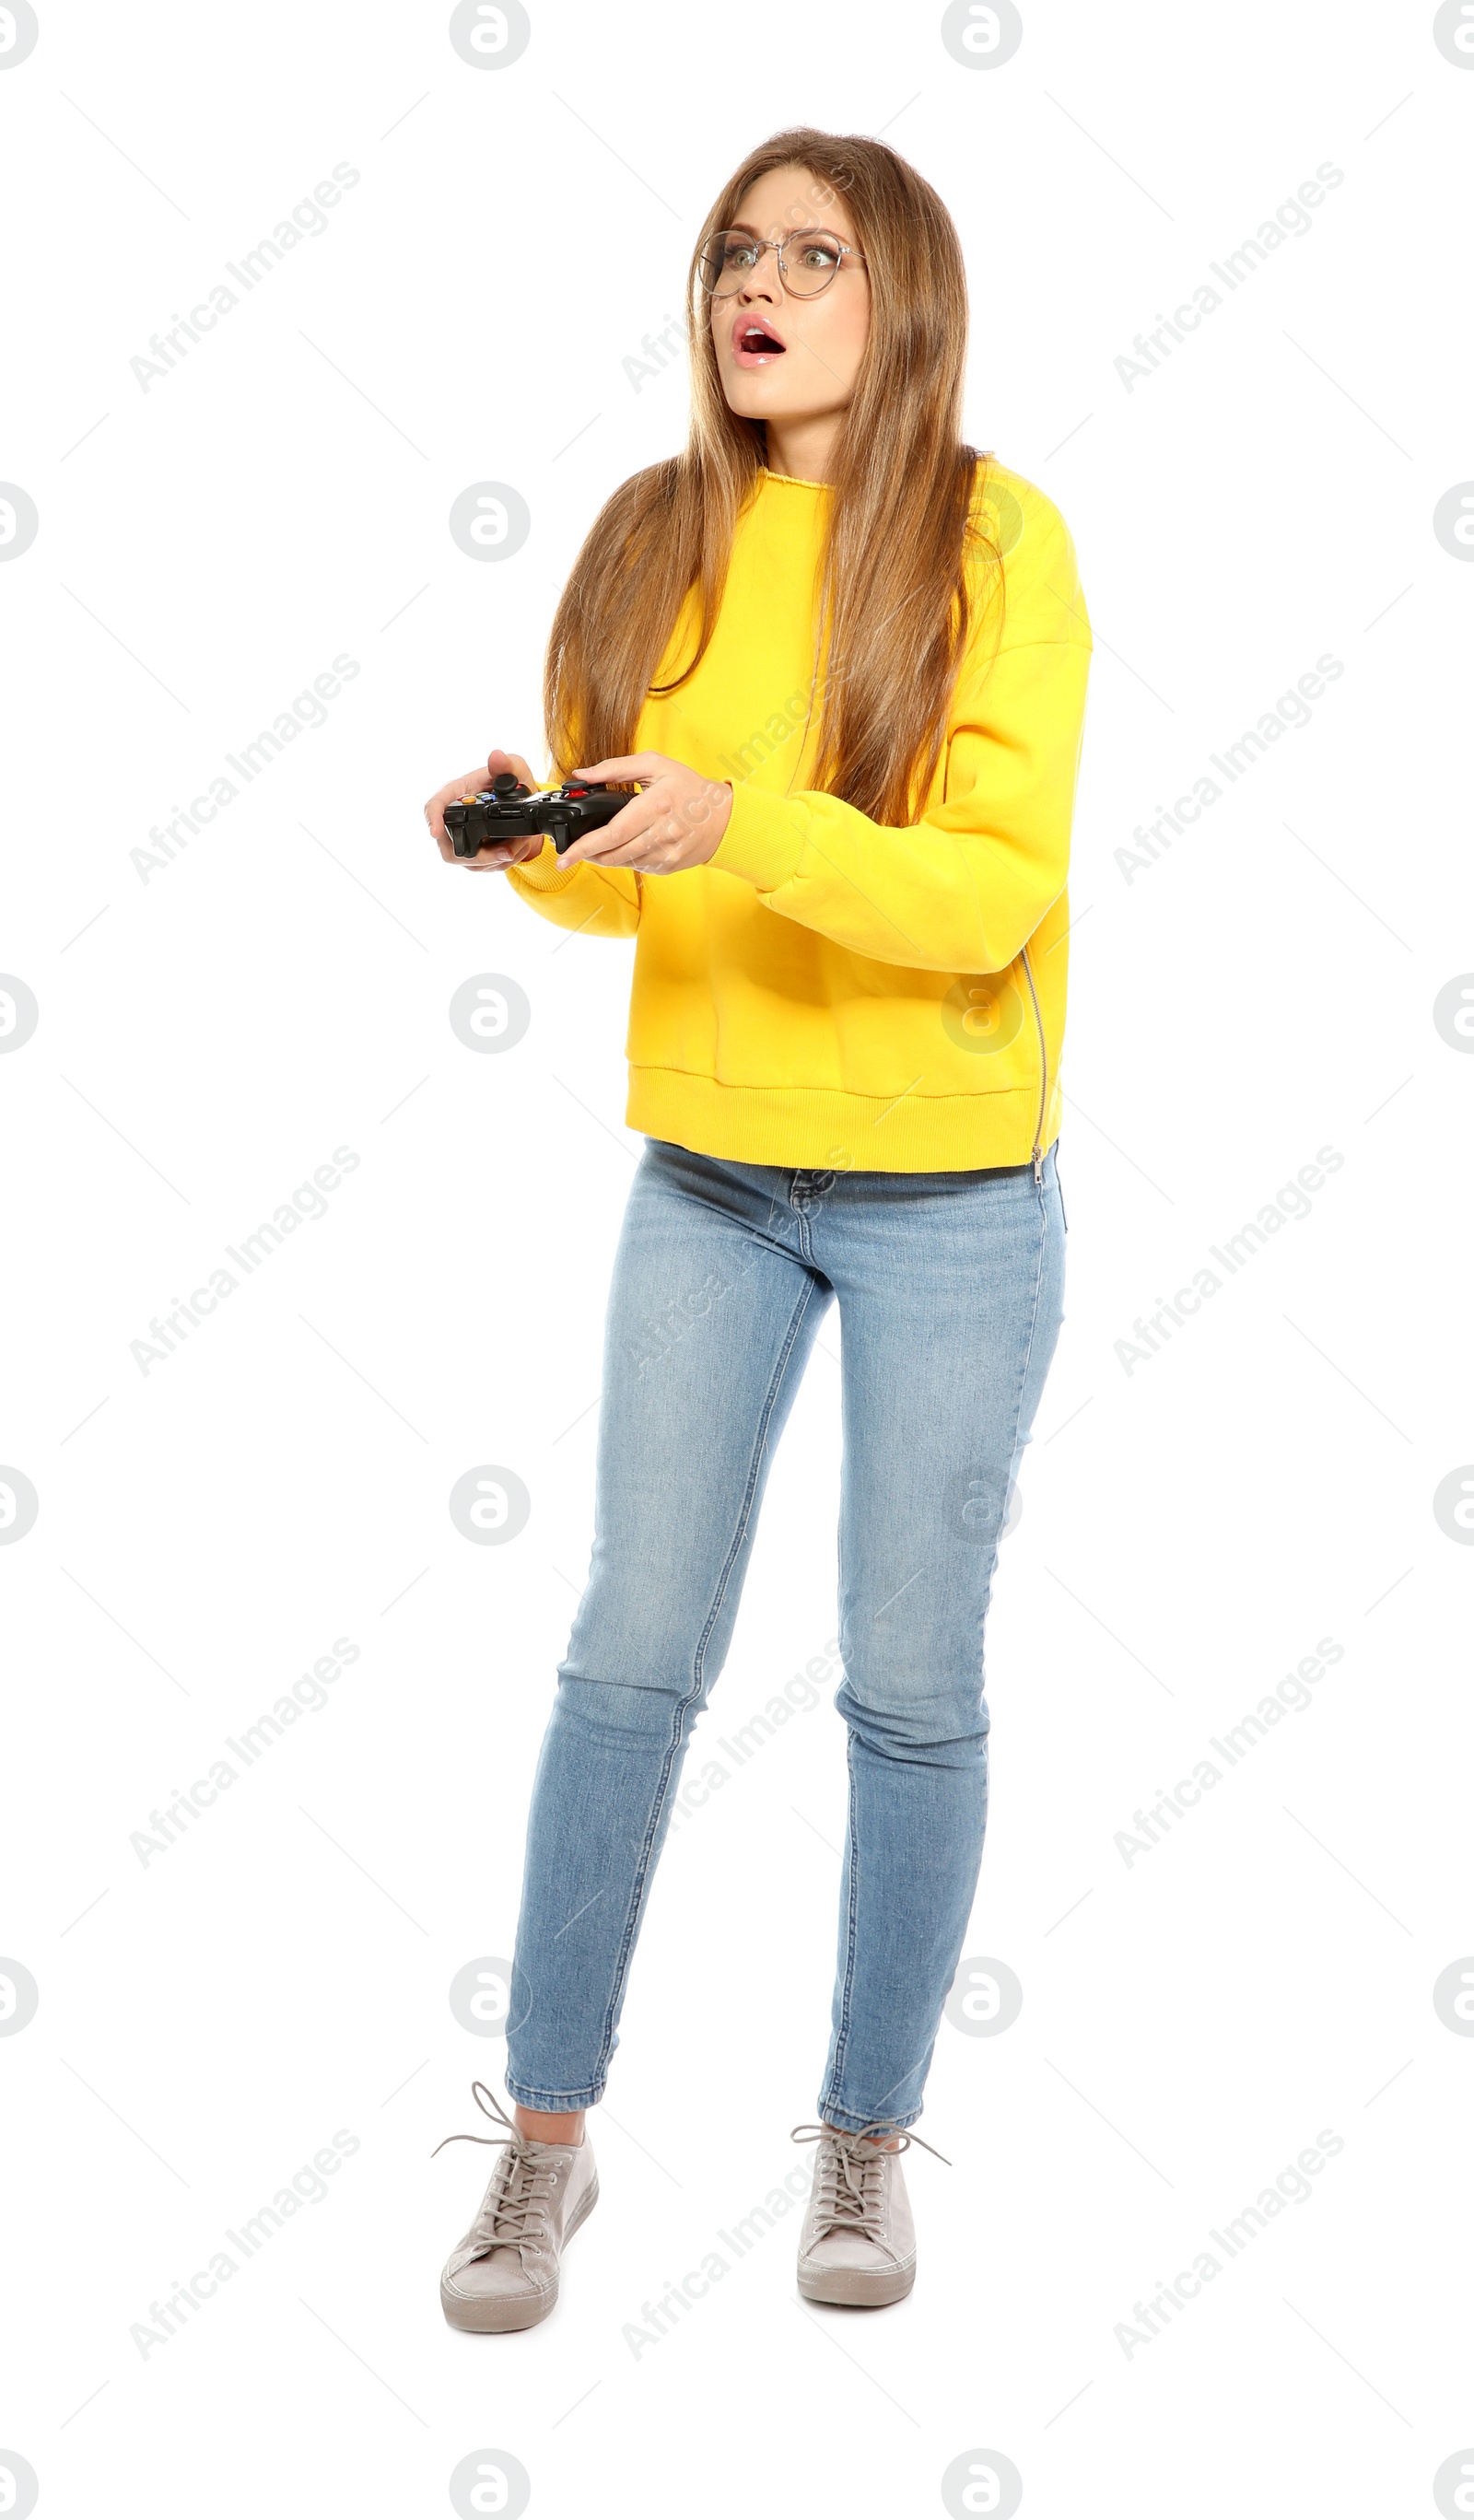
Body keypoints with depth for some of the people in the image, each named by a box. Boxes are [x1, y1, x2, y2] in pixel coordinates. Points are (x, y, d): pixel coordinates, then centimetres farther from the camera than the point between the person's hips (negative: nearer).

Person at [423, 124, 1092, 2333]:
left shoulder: (997, 540, -8)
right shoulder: (648, 541, 4)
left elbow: (997, 896, -16)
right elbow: (612, 879, 10)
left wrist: (743, 824, -28)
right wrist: (529, 841, -11)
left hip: (948, 1192, -3)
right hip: (707, 1176, 3)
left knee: (911, 1688, 6)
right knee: (630, 1654, 4)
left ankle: (869, 2136, 24)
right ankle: (548, 2134, 19)